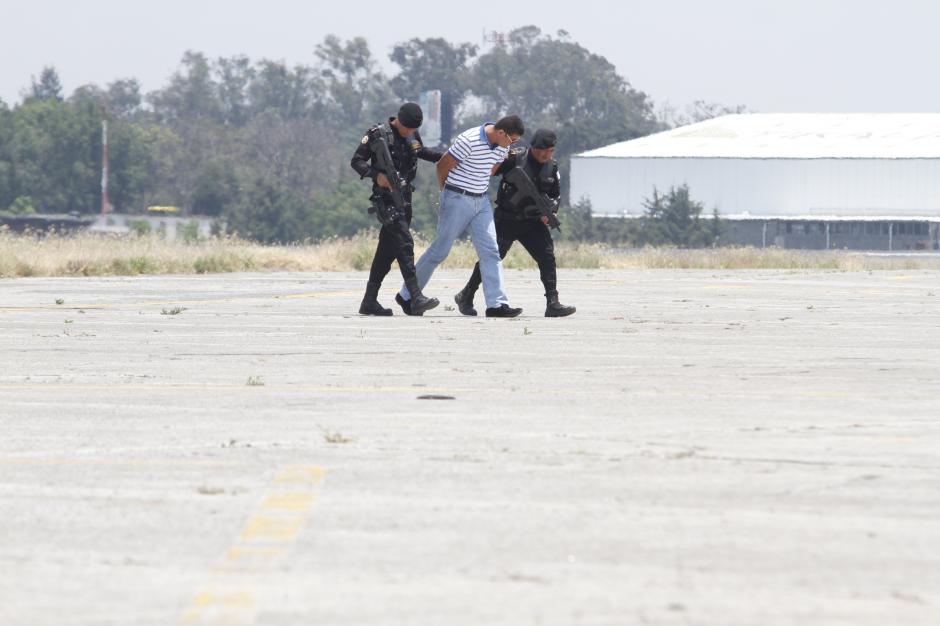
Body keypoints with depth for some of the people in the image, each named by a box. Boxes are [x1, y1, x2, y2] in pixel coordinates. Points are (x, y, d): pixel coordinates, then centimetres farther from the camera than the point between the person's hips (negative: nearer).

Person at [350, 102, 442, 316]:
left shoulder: (412, 135, 11)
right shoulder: (378, 135, -10)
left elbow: (421, 152, 31)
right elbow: (356, 160, -10)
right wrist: (376, 174, -25)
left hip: (404, 197, 8)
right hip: (386, 197, -8)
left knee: (388, 249, 9)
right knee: (404, 244, -18)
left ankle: (369, 301, 15)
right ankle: (416, 298, -25)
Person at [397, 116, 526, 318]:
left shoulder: (502, 146, 2)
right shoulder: (469, 140, -22)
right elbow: (443, 165, -11)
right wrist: (446, 190, 6)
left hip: (481, 201, 7)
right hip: (457, 200, -7)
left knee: (490, 251, -5)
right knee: (440, 250, 0)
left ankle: (496, 304, -9)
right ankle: (406, 296, 14)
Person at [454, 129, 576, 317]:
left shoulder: (551, 167, 4)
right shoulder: (514, 158, -12)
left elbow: (555, 194, 14)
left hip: (533, 221, 5)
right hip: (507, 219, -5)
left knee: (547, 257, -8)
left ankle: (553, 303, -8)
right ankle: (466, 297, 9)